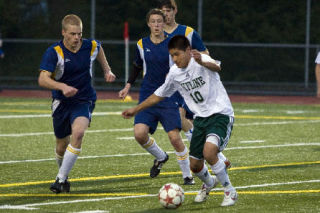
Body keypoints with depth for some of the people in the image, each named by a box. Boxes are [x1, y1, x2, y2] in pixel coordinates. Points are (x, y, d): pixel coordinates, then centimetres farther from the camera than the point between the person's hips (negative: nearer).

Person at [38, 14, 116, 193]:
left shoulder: (91, 46, -8)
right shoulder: (54, 52, -18)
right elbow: (43, 79, -29)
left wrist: (107, 70, 16)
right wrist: (63, 87, -44)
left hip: (84, 100, 0)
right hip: (62, 102, 0)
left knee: (78, 133, -28)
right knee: (62, 145, 10)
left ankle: (61, 179, -21)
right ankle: (64, 176, 43)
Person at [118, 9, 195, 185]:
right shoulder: (142, 44, 5)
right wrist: (128, 86, 14)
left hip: (168, 97, -3)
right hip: (147, 96, 3)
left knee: (174, 137, -12)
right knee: (140, 133, -16)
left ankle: (187, 175, 6)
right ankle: (160, 157, 15)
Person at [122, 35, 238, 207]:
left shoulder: (202, 60, -15)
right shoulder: (174, 73, 4)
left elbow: (216, 67, -40)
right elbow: (159, 95, 20)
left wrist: (202, 62, -63)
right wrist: (136, 110, 23)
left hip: (220, 114, -7)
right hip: (201, 117, 7)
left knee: (209, 152, -28)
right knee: (195, 165, 7)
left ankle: (230, 192, -8)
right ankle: (209, 183, 44)